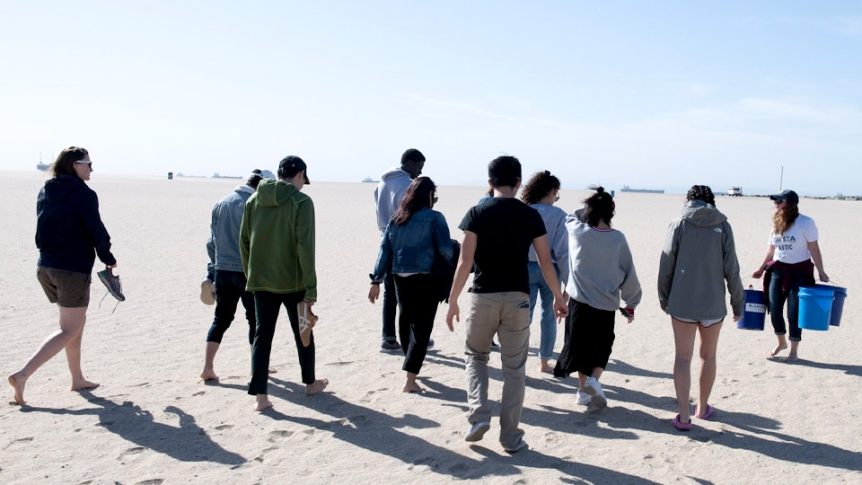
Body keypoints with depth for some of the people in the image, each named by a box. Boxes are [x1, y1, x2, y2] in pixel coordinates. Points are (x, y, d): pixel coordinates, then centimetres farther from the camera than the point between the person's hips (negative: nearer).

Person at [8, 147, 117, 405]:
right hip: (73, 270, -8)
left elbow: (43, 228, 15)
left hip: (45, 267, 8)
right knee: (69, 330, 1)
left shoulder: (45, 192, 10)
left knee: (77, 322, 20)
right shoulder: (83, 194, -13)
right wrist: (109, 259, 5)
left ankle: (77, 378, 26)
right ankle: (22, 375, -8)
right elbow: (97, 232, -11)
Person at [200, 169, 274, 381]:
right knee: (255, 319, 9)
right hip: (246, 271, -6)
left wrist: (212, 272, 19)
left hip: (222, 271, 6)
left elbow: (211, 242, 12)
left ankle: (207, 368, 8)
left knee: (221, 319, 12)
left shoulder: (220, 204, 8)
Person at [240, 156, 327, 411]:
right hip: (292, 282, -3)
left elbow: (244, 241, 7)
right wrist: (311, 287, -15)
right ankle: (310, 383, 31)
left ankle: (260, 395, 4)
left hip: (260, 281, 4)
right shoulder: (301, 201, -11)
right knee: (303, 333, 15)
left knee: (262, 335, 8)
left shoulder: (254, 201, 4)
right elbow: (305, 246, -17)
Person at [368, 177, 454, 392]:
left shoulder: (396, 219, 10)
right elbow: (446, 249, -11)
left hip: (400, 277, 6)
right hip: (426, 278, -6)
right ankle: (410, 379, -7)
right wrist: (451, 268, 8)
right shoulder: (434, 218, -5)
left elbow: (385, 249, 8)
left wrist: (376, 280, 9)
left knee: (405, 322, 19)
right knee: (421, 328, -2)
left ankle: (411, 366, 37)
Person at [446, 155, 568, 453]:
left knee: (475, 355, 21)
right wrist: (558, 297, 15)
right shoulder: (531, 216, 0)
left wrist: (453, 301, -3)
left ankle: (479, 415, 4)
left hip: (484, 297, -1)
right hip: (518, 298, 1)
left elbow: (465, 261, -9)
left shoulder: (477, 213, -4)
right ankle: (510, 436, 14)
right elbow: (545, 261, 2)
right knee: (514, 368, 9)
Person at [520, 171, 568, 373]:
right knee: (548, 316, 14)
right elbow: (562, 251, -10)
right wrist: (568, 280, -4)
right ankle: (544, 362, 24)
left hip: (526, 268, 1)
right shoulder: (559, 215, -9)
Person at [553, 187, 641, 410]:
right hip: (607, 305, -1)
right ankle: (594, 379, -7)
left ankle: (583, 389, 21)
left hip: (579, 302, 1)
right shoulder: (618, 239, -9)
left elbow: (570, 218, 18)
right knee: (602, 347, 16)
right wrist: (631, 304, 9)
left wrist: (591, 208, 14)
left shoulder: (577, 231, -9)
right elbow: (629, 274, -1)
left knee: (581, 345, 15)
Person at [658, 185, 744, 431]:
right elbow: (731, 270, -1)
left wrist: (664, 298, 11)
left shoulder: (678, 225, -3)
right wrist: (738, 304, 8)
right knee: (708, 356, 17)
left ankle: (684, 416, -1)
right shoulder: (722, 226, -1)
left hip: (682, 303, -1)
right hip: (713, 304, 1)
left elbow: (666, 266, -2)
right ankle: (702, 408, 31)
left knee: (683, 358, 5)